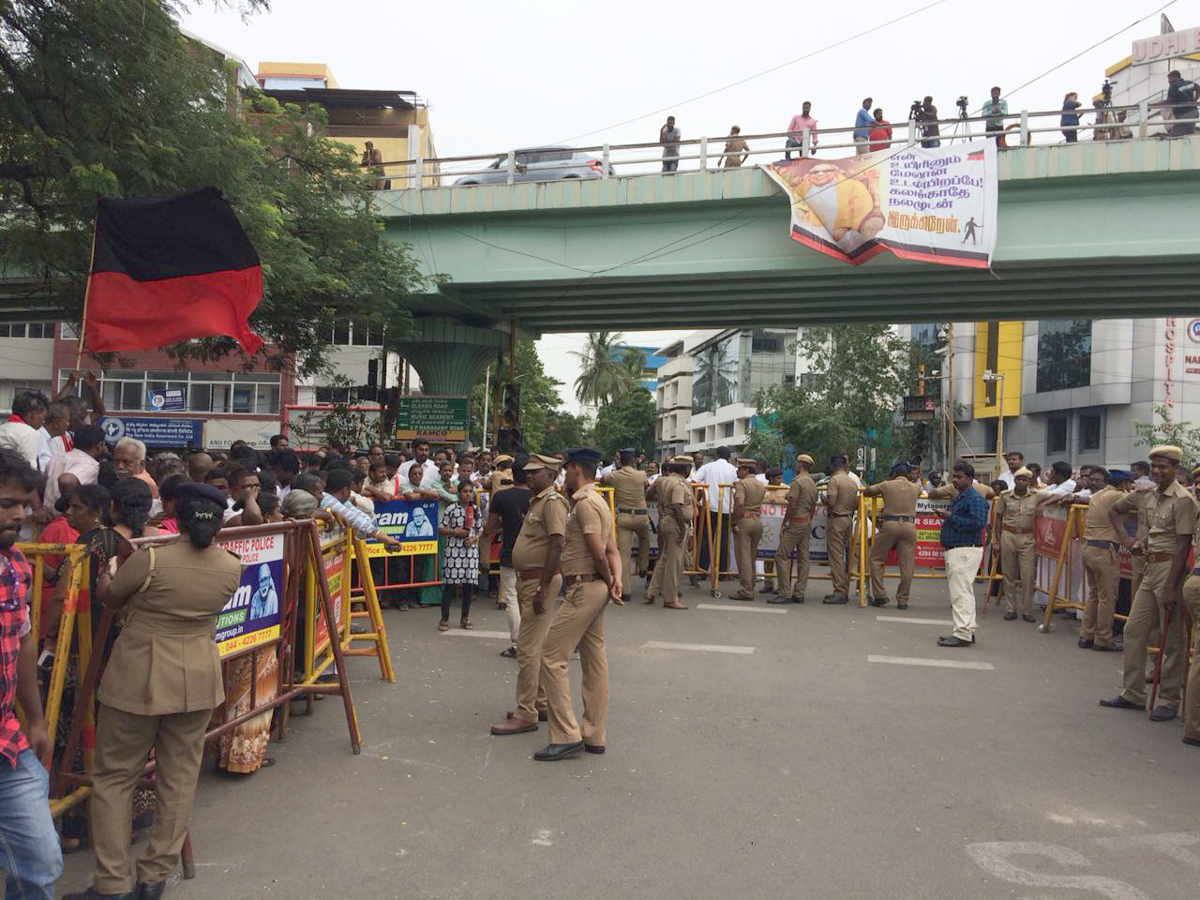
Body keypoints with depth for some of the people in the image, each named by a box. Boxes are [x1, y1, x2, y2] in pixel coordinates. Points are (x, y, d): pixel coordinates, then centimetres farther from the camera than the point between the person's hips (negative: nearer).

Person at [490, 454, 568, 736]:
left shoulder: (552, 501, -14)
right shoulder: (535, 501, 18)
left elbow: (556, 545, -23)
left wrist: (542, 588, -26)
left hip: (540, 580, -11)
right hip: (527, 579, 11)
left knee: (528, 648, -9)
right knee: (537, 646, 17)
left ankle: (526, 715, -3)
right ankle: (541, 704, 27)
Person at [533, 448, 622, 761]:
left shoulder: (585, 503, -15)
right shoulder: (597, 502, 18)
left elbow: (599, 553, -21)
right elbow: (613, 551, 14)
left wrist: (609, 583, -5)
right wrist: (616, 580, -1)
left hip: (584, 589, -11)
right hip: (595, 590, 11)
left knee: (552, 656, -8)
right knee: (594, 661, 12)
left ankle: (566, 736, -7)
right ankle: (593, 736, 19)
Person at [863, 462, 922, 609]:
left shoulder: (887, 485, 4)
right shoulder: (915, 488, 12)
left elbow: (866, 491, 12)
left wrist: (881, 492, 30)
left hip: (890, 524, -2)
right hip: (909, 526, 2)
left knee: (876, 559, 10)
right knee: (907, 565, 6)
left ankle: (880, 596, 4)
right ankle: (903, 600, 8)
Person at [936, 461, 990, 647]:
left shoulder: (975, 499, -12)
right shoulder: (959, 498, 20)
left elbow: (978, 523, -25)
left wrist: (951, 518, -20)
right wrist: (946, 518, 8)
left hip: (965, 551, -11)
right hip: (954, 551, 11)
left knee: (960, 592, -11)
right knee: (964, 592, 15)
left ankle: (963, 634, -10)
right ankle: (968, 632, 23)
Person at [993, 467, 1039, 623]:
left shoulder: (1036, 496, 2)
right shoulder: (1005, 496, 2)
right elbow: (998, 518, 7)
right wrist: (997, 541, 5)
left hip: (1027, 538, 0)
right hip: (1008, 536, 0)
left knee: (1028, 576, -3)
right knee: (1009, 575, 5)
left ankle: (1027, 611, 7)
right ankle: (1010, 610, 14)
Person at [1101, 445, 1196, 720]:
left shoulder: (1183, 500, -13)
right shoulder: (1146, 495, 8)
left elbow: (1183, 545, -17)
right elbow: (1113, 510, 26)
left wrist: (1171, 587, -20)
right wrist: (1126, 539, 11)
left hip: (1171, 568, -8)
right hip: (1150, 568, 8)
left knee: (1171, 639, 1)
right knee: (1134, 630, 10)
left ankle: (1169, 700, 11)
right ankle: (1133, 694, 20)